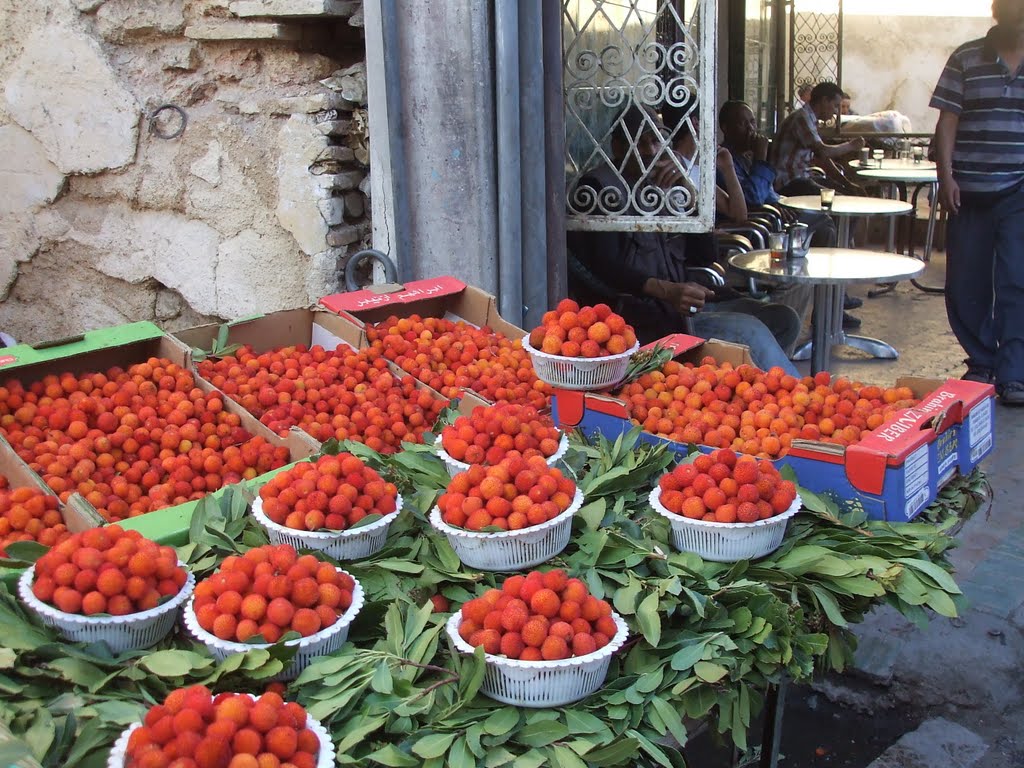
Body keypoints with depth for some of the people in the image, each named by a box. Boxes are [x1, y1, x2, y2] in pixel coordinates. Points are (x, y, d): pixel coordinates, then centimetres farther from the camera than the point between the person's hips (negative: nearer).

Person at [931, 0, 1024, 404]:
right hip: (969, 190, 1)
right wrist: (946, 176, -8)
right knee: (965, 284, 5)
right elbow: (947, 121, 1)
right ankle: (981, 363, 22)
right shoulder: (965, 59, 4)